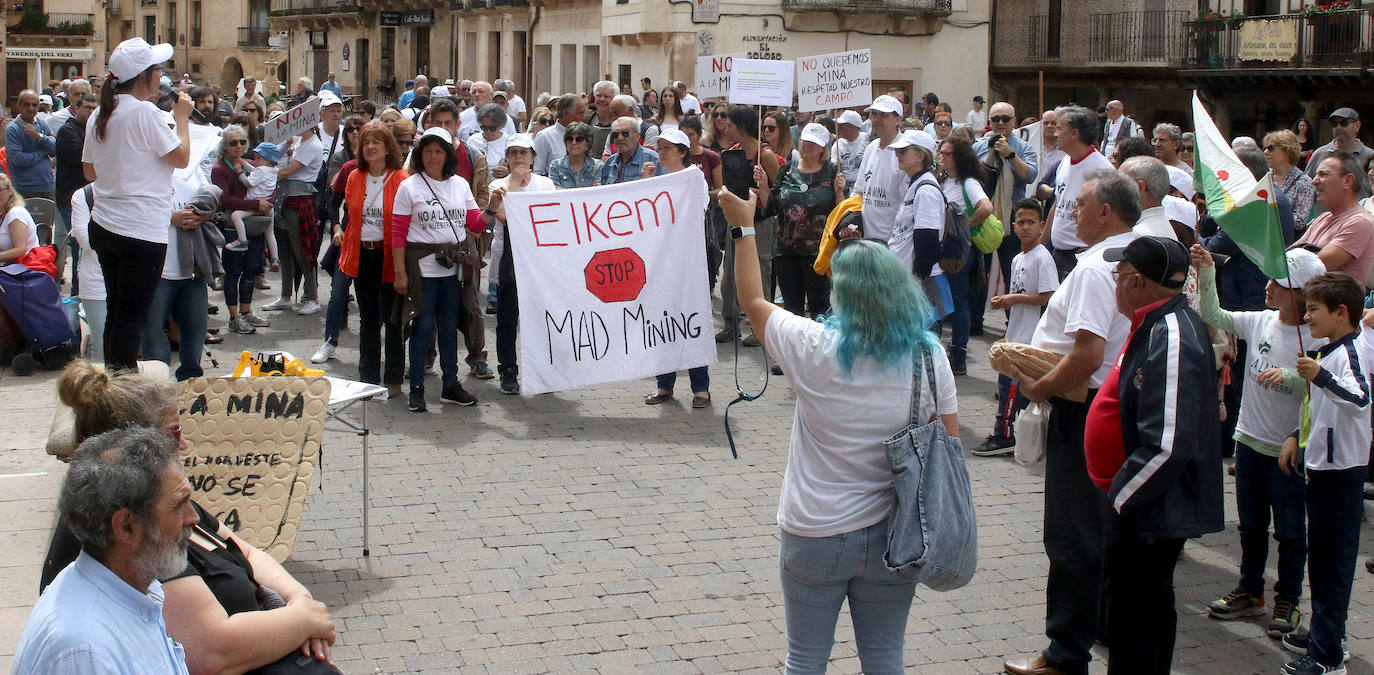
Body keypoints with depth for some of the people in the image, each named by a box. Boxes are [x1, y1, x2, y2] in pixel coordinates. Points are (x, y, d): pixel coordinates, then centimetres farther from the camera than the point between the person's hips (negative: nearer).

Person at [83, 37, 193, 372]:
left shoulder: (99, 115, 10)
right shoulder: (145, 112, -14)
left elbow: (90, 171, 18)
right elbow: (181, 157, -10)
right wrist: (182, 118, 3)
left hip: (104, 226, 8)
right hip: (140, 230, -8)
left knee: (116, 311, 15)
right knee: (132, 316, -3)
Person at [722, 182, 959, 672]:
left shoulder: (815, 349, -16)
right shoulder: (929, 355, -8)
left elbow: (752, 301, 1)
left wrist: (743, 228, 10)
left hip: (816, 536, -2)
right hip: (895, 536, 3)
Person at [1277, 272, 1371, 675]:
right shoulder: (1332, 349, 15)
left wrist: (1321, 376, -49)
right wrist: (1296, 436, 20)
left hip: (1342, 468, -11)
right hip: (1322, 462, 11)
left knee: (1333, 556, -8)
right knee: (1321, 553, 18)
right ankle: (1326, 635, 29)